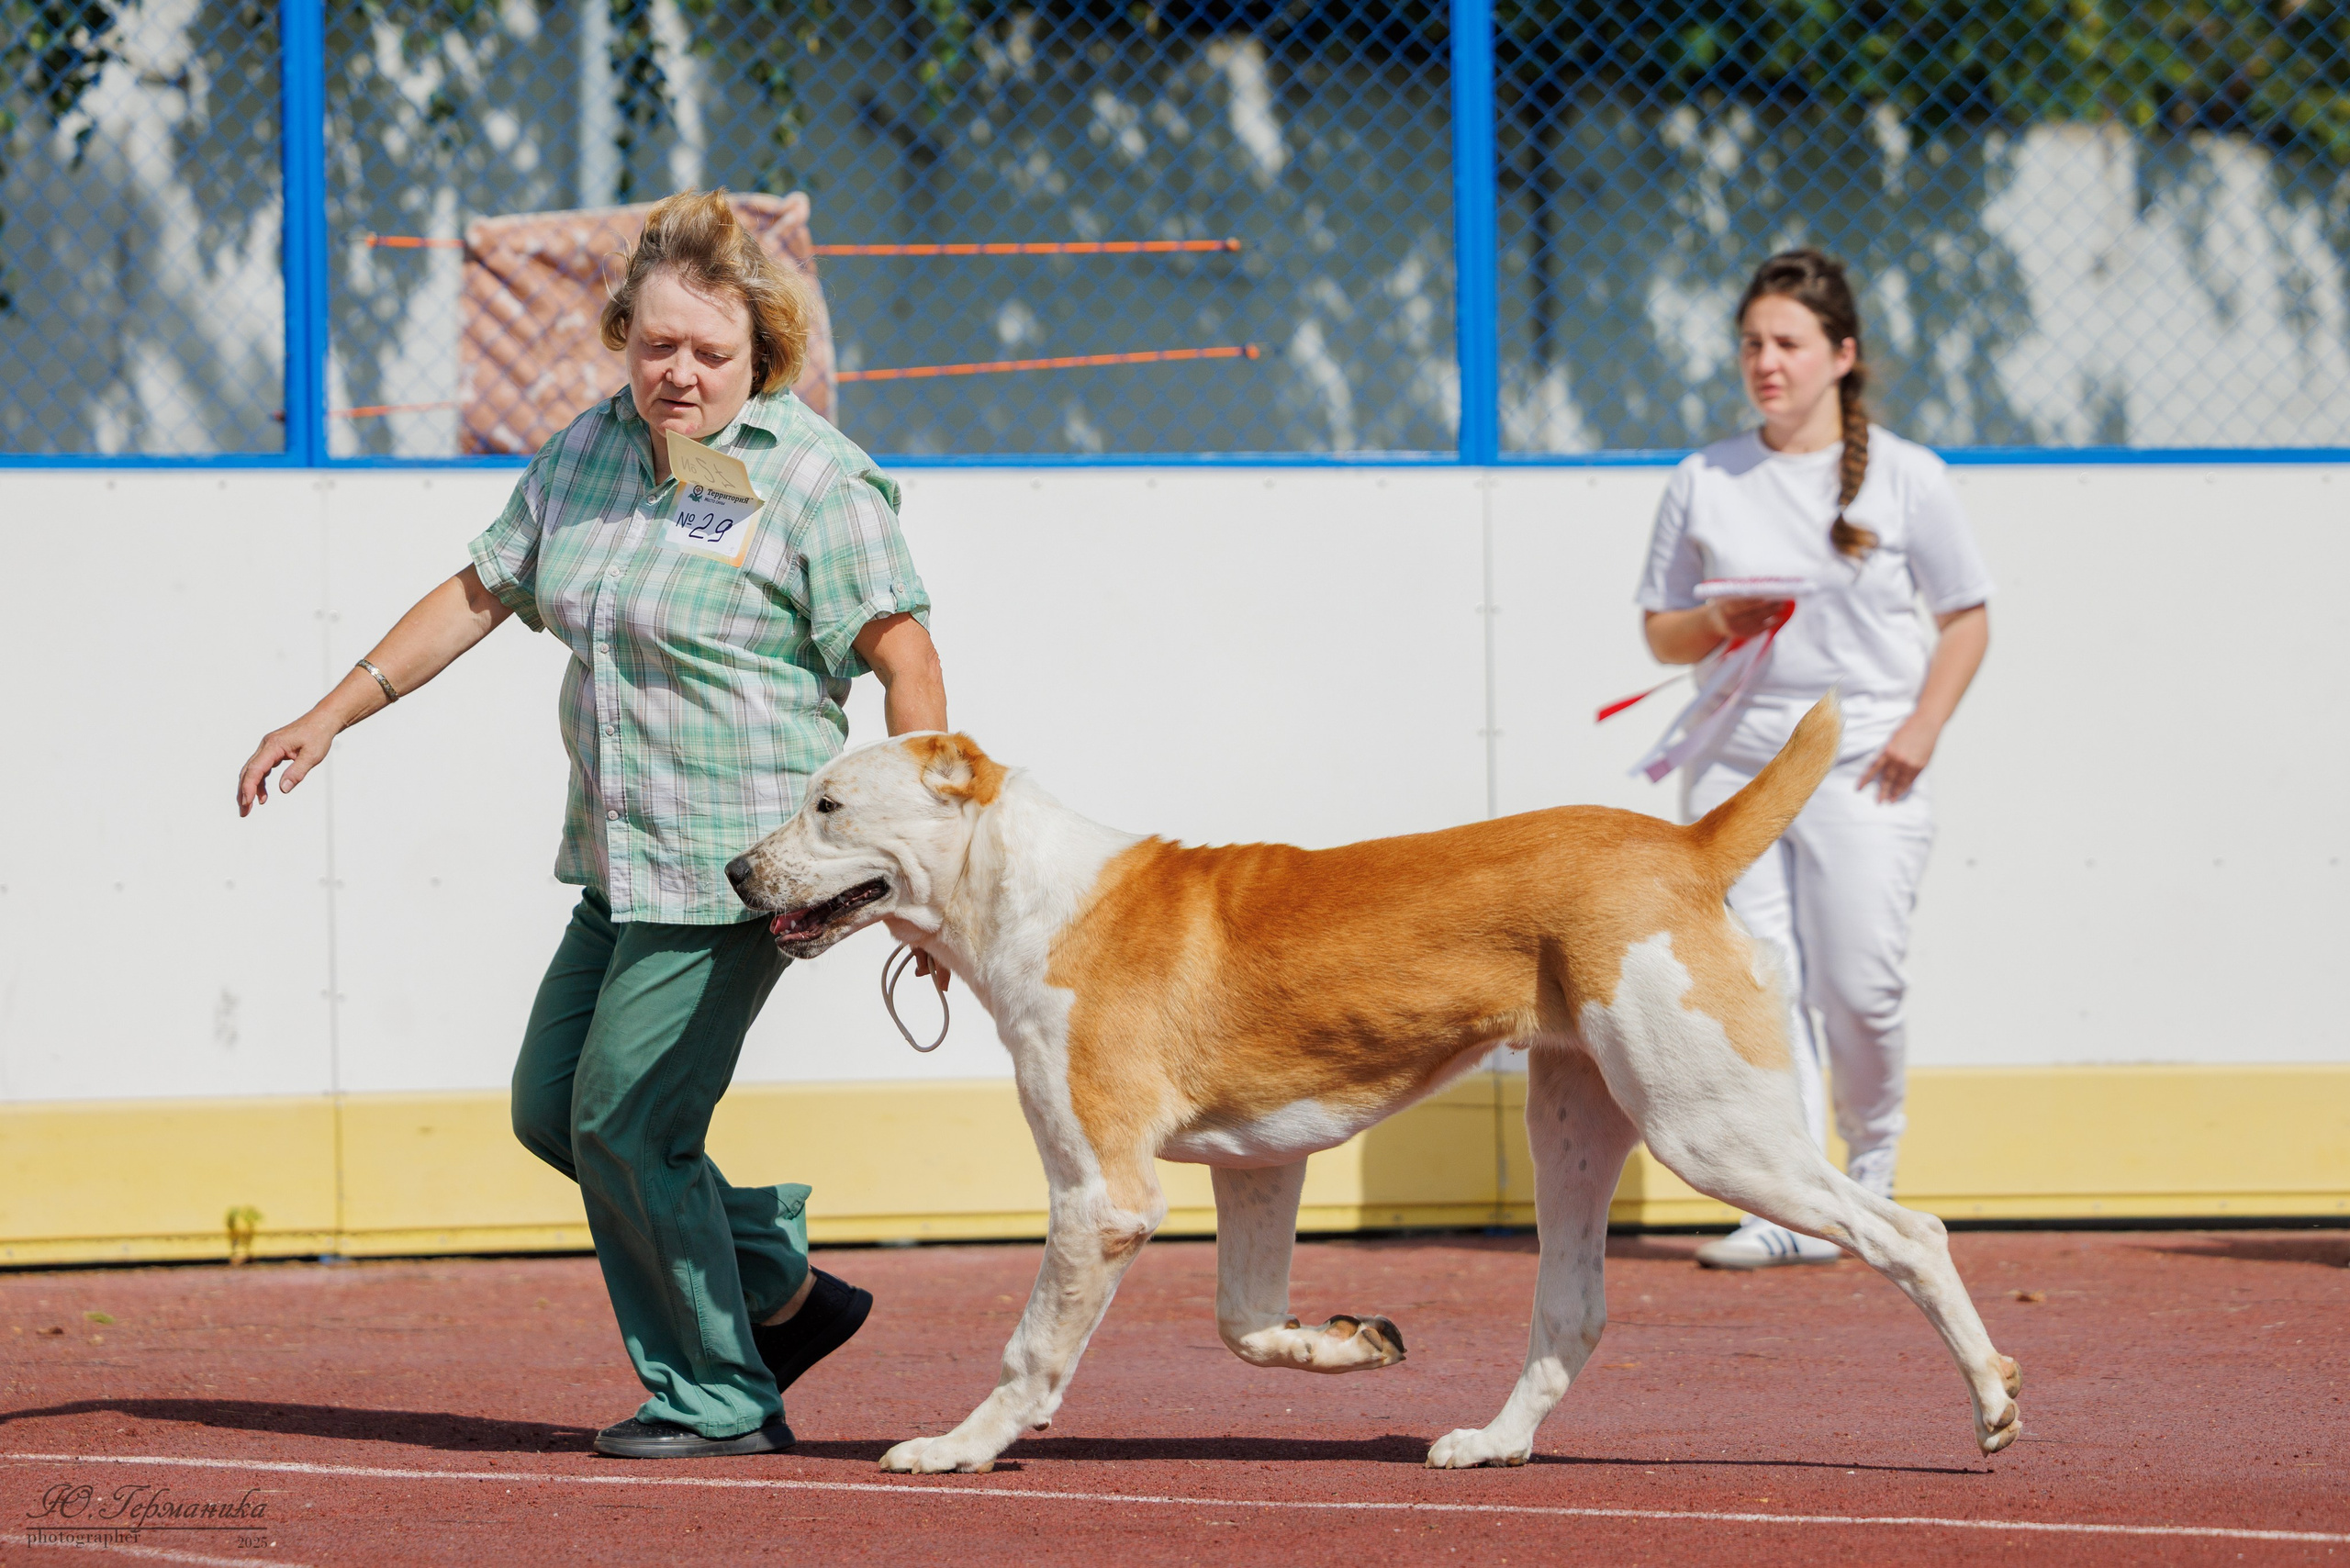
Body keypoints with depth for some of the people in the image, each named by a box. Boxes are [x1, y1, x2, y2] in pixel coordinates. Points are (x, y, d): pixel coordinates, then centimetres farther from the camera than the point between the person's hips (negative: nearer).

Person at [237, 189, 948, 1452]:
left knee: (625, 1123, -6)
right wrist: (330, 717, 13)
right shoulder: (588, 450, 9)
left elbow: (906, 662, -14)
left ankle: (718, 1398, 8)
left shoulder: (813, 480, -12)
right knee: (550, 1107, 11)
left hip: (737, 863, -8)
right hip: (621, 860, 8)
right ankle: (782, 1288, 21)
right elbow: (481, 593, 17)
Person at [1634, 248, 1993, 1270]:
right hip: (1734, 754, 2)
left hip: (1862, 758, -2)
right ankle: (1789, 1210, -3)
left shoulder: (1904, 477, 3)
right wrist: (1719, 624, -11)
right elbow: (1661, 632, 12)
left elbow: (1966, 617, 6)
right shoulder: (1703, 483, 8)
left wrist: (1922, 728, -8)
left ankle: (1870, 1174, 16)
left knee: (1859, 987, -8)